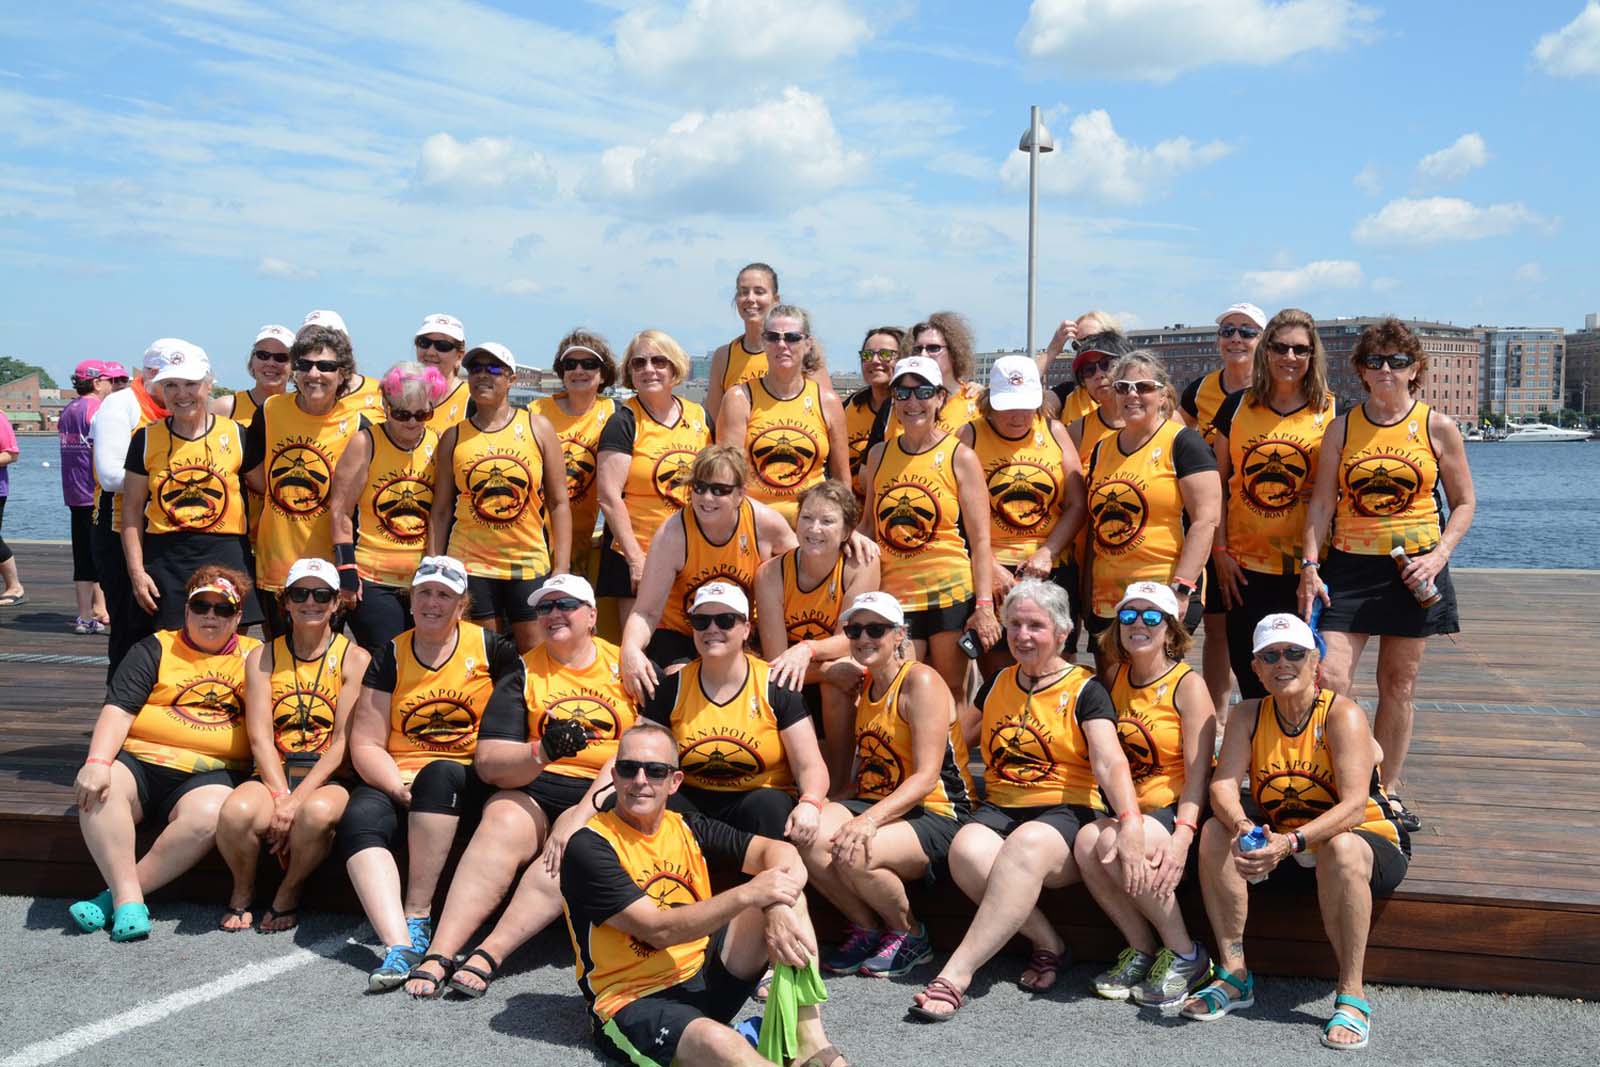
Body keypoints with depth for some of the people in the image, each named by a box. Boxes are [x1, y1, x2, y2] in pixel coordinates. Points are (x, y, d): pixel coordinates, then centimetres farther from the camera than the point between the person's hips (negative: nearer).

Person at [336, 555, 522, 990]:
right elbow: (365, 745, 4)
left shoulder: (491, 648, 5)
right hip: (396, 777, 2)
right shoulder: (390, 657, 9)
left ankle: (418, 916, -29)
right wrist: (399, 788, -16)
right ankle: (399, 945, -42)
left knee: (439, 775, -35)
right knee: (359, 819, -29)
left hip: (468, 781, -2)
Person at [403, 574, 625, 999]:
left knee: (573, 845, -32)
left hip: (608, 793, -1)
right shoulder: (524, 670, 10)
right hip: (533, 789, 1)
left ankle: (489, 955, -36)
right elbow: (488, 762, 0)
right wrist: (542, 752, -22)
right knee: (502, 825, -30)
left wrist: (585, 812, -16)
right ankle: (439, 954, -35)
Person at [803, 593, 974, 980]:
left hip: (934, 814, -6)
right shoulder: (862, 685, 14)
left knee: (854, 855, -34)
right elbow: (864, 774, 14)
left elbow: (926, 777, -18)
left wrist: (870, 819, -31)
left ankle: (909, 935, -2)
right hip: (872, 804, 6)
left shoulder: (921, 681, -10)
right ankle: (866, 929, 1)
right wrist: (828, 810, -5)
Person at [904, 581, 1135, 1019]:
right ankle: (1048, 945, -13)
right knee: (966, 849, -31)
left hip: (1067, 810, -4)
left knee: (1025, 847, -39)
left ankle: (955, 975, -38)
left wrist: (1131, 824, -29)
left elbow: (1110, 762, -12)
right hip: (1000, 807, 4)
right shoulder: (997, 684, 17)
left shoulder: (1084, 689, 2)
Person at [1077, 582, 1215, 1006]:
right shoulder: (1117, 677, 12)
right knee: (1087, 840, -26)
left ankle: (1185, 955, -12)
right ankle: (1141, 950, -8)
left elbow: (1198, 773, -13)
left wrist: (1182, 836, -27)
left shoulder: (1188, 685, -5)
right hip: (1129, 810, 5)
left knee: (1113, 843, -31)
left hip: (1177, 810, -5)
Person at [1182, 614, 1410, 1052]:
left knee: (1341, 848, -38)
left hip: (1369, 841, -4)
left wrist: (1292, 843, -44)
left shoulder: (1343, 715, -18)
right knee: (1216, 831, -20)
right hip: (1284, 844, 5)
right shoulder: (1249, 716, -4)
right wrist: (1244, 829, -39)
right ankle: (1233, 972, -12)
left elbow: (1354, 806, -29)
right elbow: (1223, 785, -16)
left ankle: (1351, 995, -27)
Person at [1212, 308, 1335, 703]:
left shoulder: (1333, 413, 1)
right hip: (1244, 564, 1)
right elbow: (1217, 482, 8)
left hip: (1306, 565, -1)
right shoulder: (1237, 407, 6)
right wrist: (1219, 550, 2)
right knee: (1248, 669, 5)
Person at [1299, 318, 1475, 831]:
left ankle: (1387, 792, 21)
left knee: (1398, 685, 7)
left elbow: (1464, 503, 5)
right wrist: (1310, 565, -8)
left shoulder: (1437, 427, 1)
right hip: (1348, 566, 0)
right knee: (1329, 679, -12)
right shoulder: (1342, 428, 4)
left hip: (1412, 569, 0)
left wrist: (1439, 556, -9)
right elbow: (1321, 502, 2)